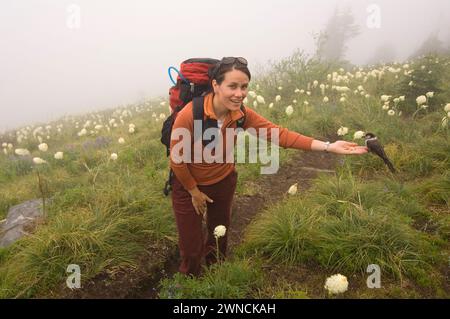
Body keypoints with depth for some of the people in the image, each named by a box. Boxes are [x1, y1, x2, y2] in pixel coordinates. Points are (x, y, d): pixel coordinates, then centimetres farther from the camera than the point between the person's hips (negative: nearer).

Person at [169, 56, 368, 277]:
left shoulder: (242, 115, -19)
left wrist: (328, 146, -28)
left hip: (223, 182, 4)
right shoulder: (189, 114, -32)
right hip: (188, 186, -4)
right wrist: (195, 192, -10)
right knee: (191, 248, 6)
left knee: (220, 235, 24)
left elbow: (280, 134, -21)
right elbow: (177, 160, -21)